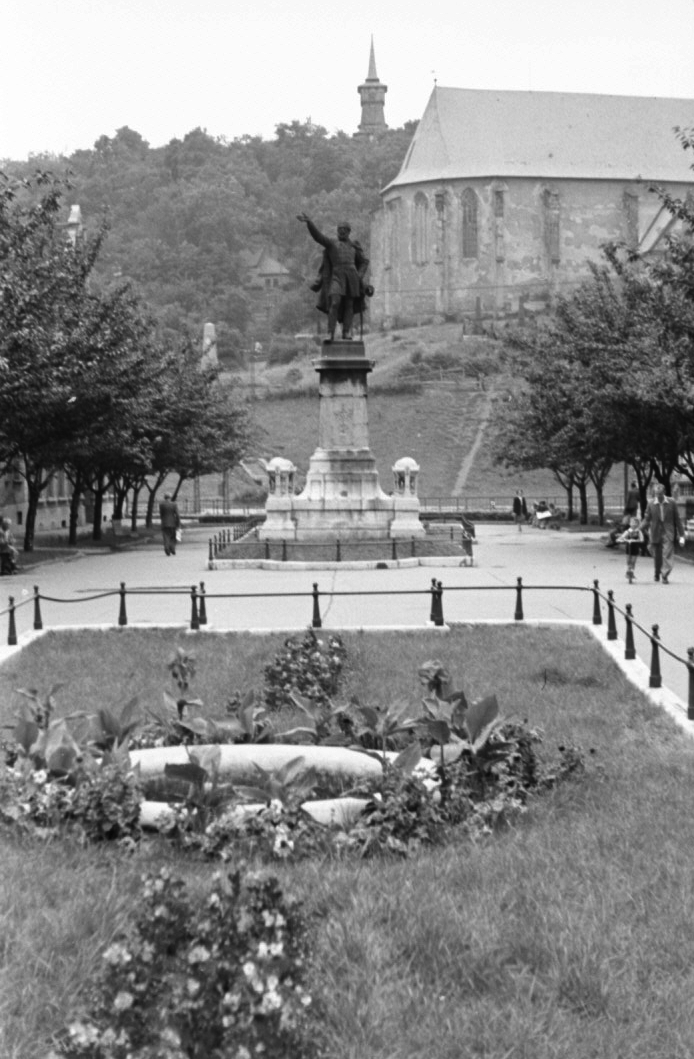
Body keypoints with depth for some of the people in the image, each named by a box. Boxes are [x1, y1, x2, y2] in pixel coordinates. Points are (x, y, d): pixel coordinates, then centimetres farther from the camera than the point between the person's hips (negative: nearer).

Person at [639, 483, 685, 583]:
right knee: (657, 556, 8)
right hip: (655, 534, 1)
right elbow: (647, 519, 2)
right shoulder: (651, 504, -1)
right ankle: (656, 574, 31)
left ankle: (665, 576, -10)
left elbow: (677, 519, 3)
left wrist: (681, 535, 1)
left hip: (668, 534, -1)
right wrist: (640, 528, -19)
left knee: (667, 555, -13)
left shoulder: (671, 503, -1)